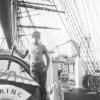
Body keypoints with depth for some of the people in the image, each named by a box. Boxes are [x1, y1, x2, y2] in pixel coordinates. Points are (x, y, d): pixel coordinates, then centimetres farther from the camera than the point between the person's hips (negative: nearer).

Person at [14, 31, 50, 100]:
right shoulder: (29, 46, 13)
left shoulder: (42, 46, 6)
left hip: (41, 66, -1)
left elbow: (48, 58, 8)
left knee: (43, 85, -3)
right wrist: (15, 49, 9)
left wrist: (47, 66, -8)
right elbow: (23, 56, 19)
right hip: (33, 67, 1)